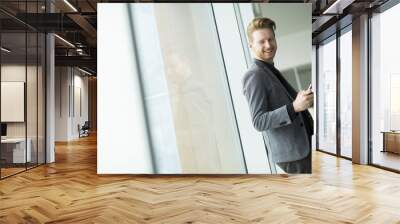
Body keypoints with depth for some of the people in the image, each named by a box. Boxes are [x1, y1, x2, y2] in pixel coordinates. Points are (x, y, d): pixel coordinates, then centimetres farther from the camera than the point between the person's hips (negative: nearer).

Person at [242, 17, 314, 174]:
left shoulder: (271, 71, 13)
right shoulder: (253, 75, -15)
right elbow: (259, 122, -22)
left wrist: (304, 100, 3)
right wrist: (294, 107, -30)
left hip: (305, 143, 9)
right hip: (290, 150, -9)